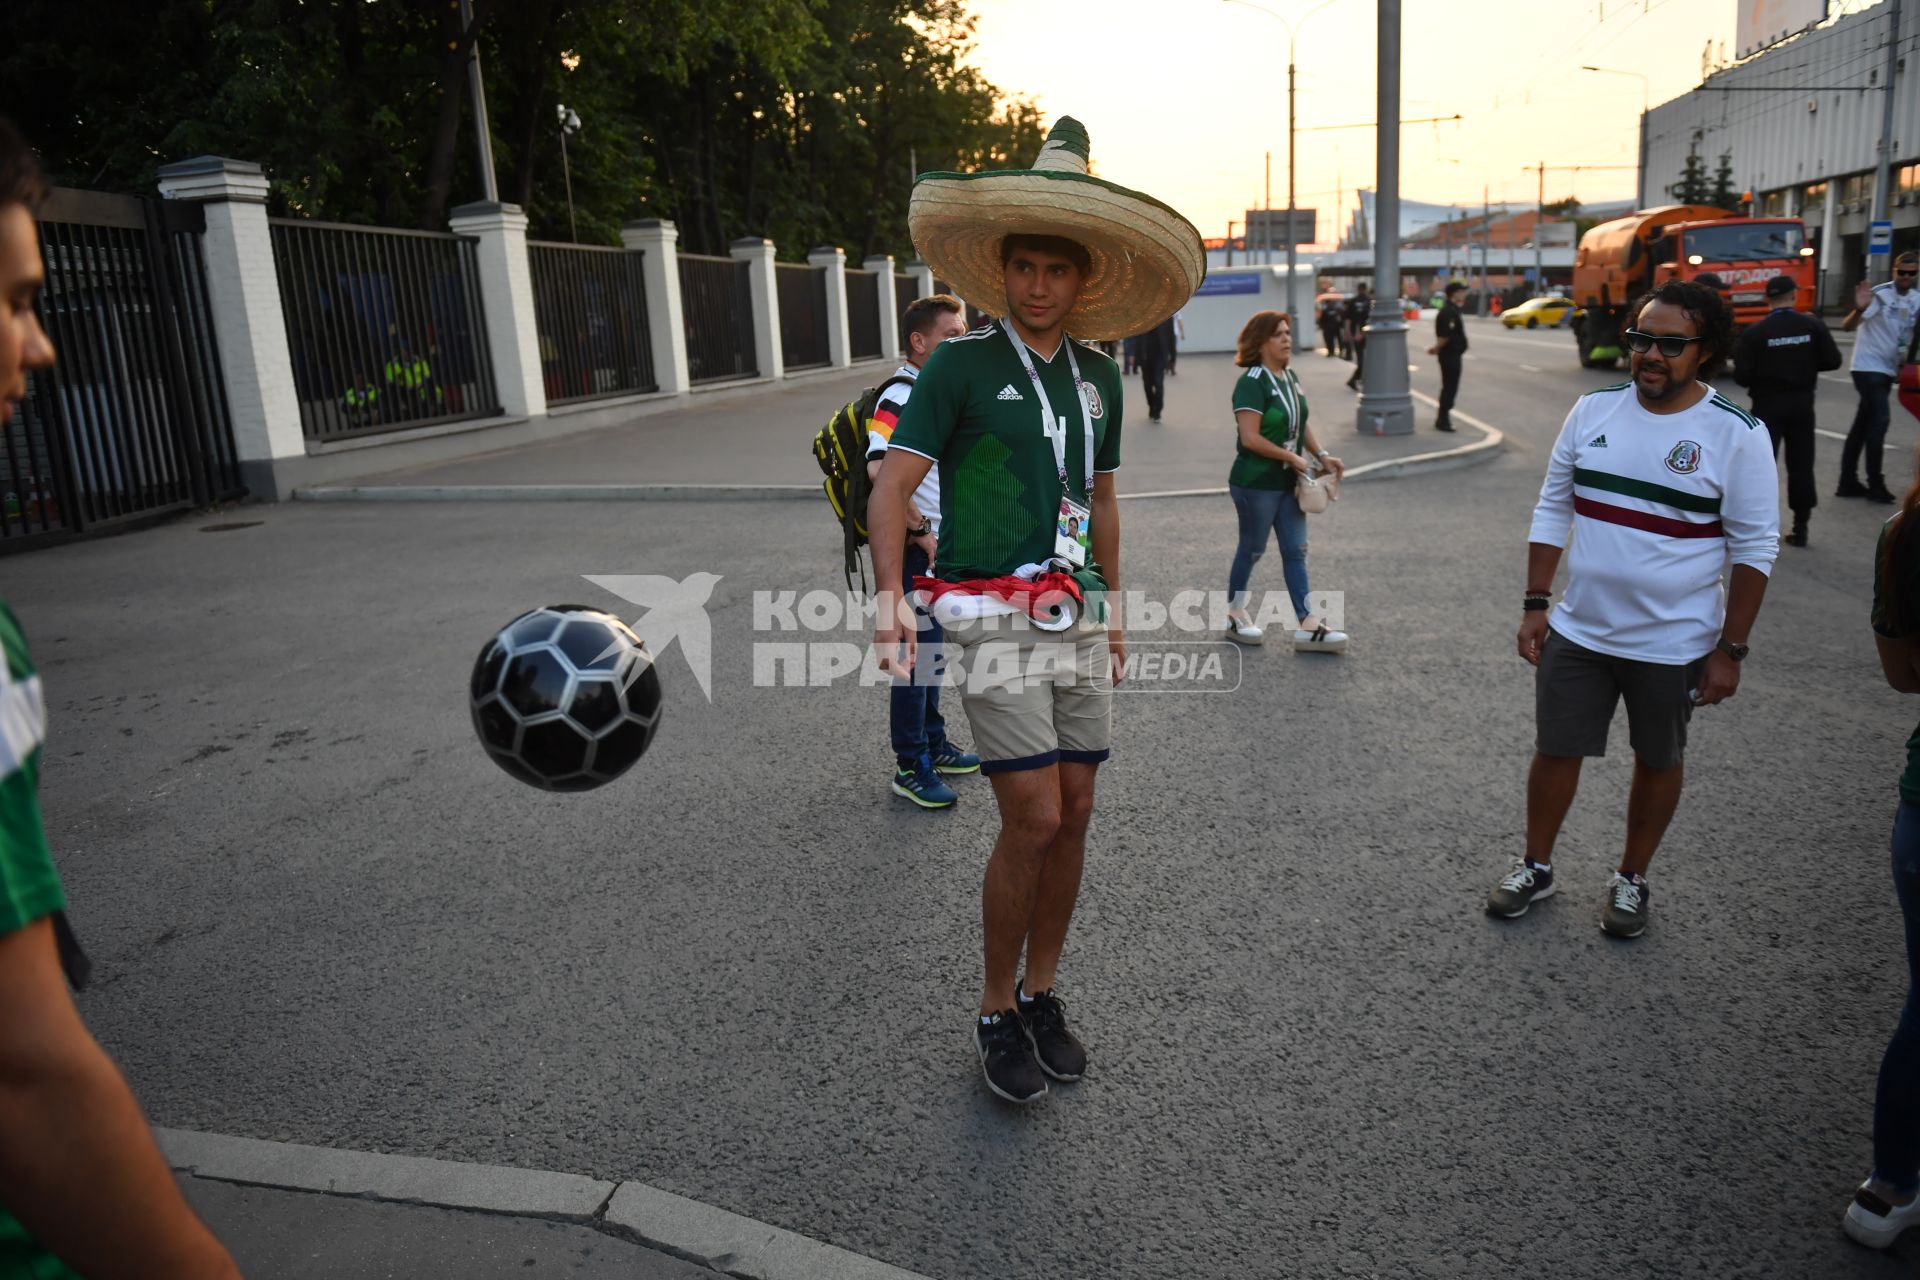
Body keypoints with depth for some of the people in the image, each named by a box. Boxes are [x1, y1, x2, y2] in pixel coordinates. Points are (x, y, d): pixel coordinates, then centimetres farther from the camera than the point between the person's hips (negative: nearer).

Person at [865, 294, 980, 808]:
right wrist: (922, 533, -25)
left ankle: (934, 746, 33)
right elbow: (881, 470, -33)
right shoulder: (899, 398, -19)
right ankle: (910, 769, 9)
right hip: (913, 549, -9)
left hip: (938, 545, 9)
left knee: (930, 651, 19)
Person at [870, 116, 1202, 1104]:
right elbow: (891, 486, -12)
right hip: (995, 618, -6)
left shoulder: (1097, 376, 13)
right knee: (1032, 821, -8)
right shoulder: (960, 366, -4)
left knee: (1073, 818, 8)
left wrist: (1113, 610, 22)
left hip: (1077, 618, 6)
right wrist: (887, 599, -28)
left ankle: (1042, 994, 26)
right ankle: (996, 1012, 12)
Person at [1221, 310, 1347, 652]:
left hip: (1288, 482, 8)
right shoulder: (1252, 383, -17)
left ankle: (1306, 626, 7)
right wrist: (1293, 458, -18)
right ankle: (1235, 615, 26)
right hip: (1256, 483, -8)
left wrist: (1321, 455, 4)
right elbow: (1251, 438, -24)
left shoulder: (1291, 378, 8)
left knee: (1295, 551, 5)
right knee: (1252, 549, 7)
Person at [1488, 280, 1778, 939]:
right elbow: (1553, 508, 6)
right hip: (1579, 631, 3)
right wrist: (1536, 605, 3)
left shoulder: (1737, 434, -11)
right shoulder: (1594, 409, -2)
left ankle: (1632, 879, 35)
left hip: (1674, 643, -2)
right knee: (1555, 751, 11)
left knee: (1657, 762, 15)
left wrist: (1730, 650, -9)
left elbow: (1755, 549, -7)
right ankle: (1536, 867, 32)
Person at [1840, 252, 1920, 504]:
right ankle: (1875, 484, -5)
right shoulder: (1880, 294, -14)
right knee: (1879, 420, -13)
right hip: (1869, 367, -7)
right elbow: (1847, 326, -22)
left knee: (1863, 424, 9)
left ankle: (1848, 482, 13)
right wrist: (1860, 309, -40)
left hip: (1889, 369, 7)